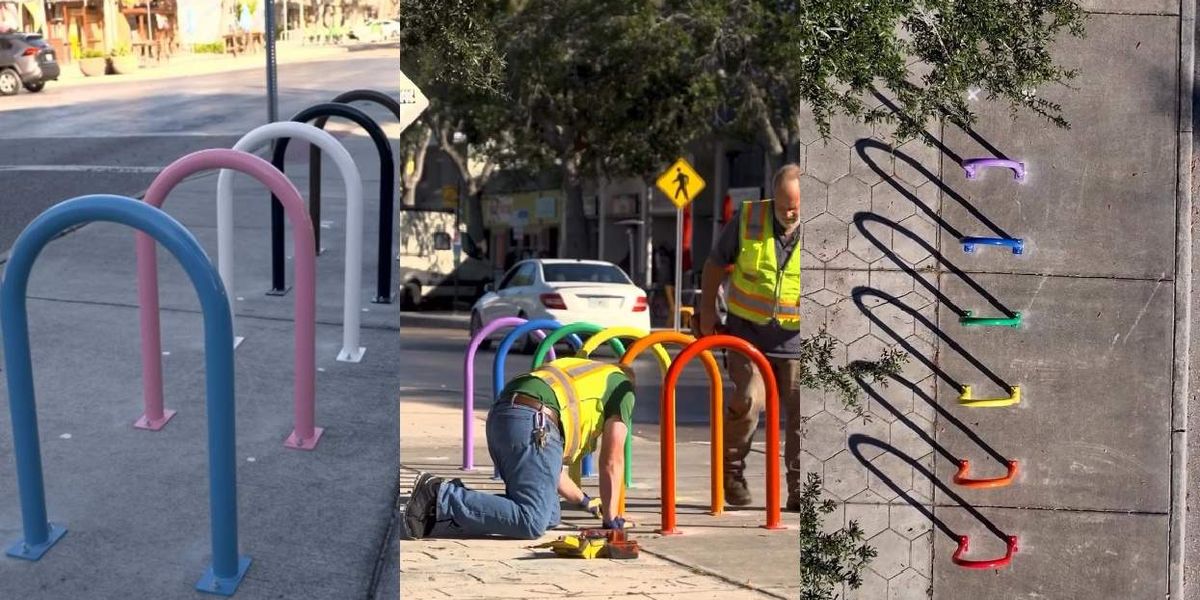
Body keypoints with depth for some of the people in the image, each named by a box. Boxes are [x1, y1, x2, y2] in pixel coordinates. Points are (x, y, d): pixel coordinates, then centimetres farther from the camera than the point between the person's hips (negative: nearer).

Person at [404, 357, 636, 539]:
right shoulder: (622, 385, 19)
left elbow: (548, 465, 42)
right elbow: (612, 461, 13)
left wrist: (584, 501, 53)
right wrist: (611, 518, 21)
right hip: (533, 423, -9)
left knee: (550, 516, 12)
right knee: (532, 523, -15)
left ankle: (456, 497, 3)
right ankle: (441, 496, -20)